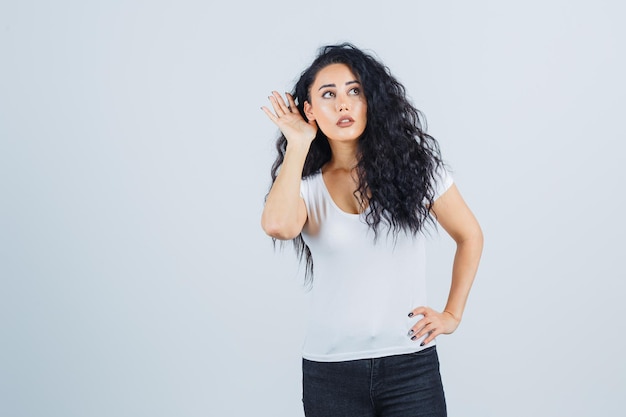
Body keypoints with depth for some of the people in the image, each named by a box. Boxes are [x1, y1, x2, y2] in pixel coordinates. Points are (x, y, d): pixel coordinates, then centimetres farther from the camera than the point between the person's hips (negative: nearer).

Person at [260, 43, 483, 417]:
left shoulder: (412, 163, -1)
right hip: (330, 371, 1)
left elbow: (470, 236, 10)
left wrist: (452, 314, 4)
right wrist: (297, 145, -12)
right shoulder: (305, 184, -1)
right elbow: (278, 225, -25)